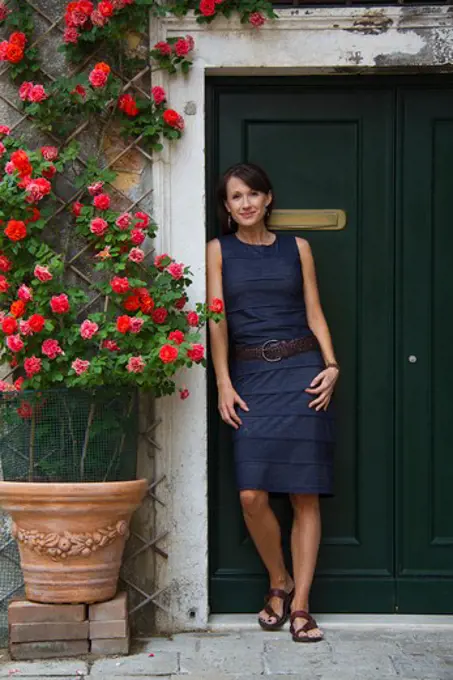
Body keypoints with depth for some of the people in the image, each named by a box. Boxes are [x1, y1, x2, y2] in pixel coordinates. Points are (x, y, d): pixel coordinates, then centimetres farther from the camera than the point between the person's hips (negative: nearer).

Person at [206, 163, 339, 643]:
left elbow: (314, 313, 10)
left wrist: (331, 365, -4)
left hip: (301, 371, 1)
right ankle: (279, 583, 14)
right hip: (251, 376, 0)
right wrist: (223, 382, -6)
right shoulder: (219, 250, 9)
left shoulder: (296, 247, 12)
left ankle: (300, 604, 4)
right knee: (252, 494, -10)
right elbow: (217, 319, 3)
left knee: (305, 494, -3)